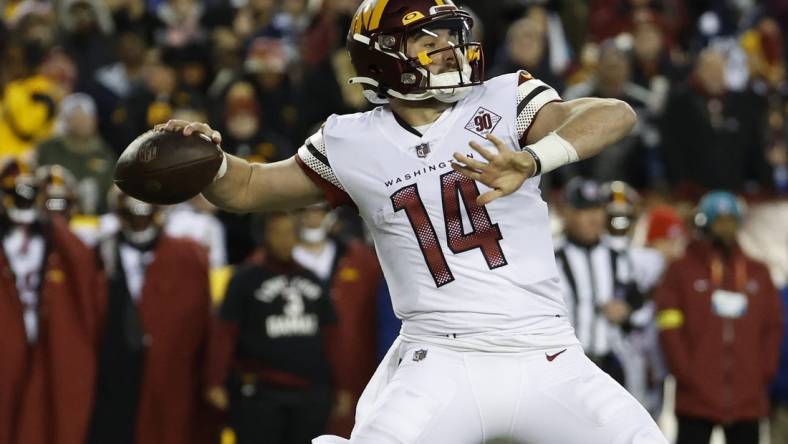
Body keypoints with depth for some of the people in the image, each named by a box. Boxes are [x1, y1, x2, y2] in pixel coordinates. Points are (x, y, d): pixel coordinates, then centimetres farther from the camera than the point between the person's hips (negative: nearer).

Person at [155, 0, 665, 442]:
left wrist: (531, 161, -32)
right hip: (441, 367, -1)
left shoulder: (502, 102, 2)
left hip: (547, 360, 1)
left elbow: (617, 115, -14)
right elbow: (246, 188, 14)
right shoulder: (354, 146, 5)